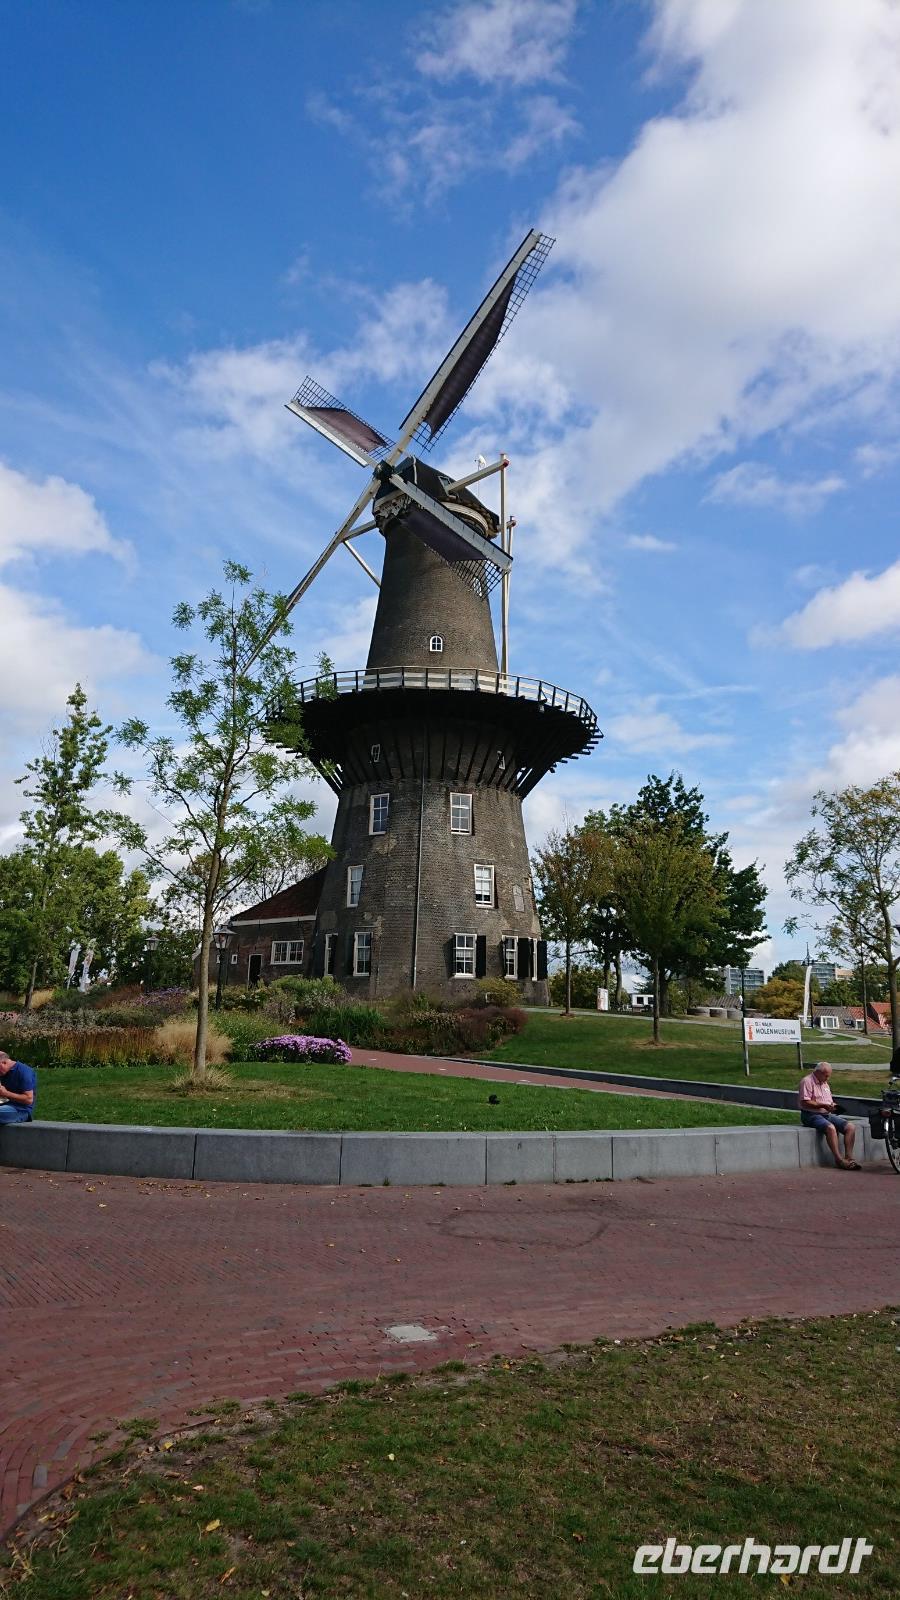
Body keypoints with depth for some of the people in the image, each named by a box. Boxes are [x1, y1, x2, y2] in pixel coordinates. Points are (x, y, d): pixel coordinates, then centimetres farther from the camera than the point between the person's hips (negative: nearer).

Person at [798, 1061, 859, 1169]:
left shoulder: (824, 1083, 22)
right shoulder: (808, 1081, -7)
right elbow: (804, 1103, -16)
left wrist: (832, 1105, 4)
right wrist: (823, 1105, -19)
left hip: (827, 1114, 8)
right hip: (811, 1115, -8)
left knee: (850, 1127, -13)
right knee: (830, 1128, -36)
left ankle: (848, 1157, -14)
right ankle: (839, 1160, -30)